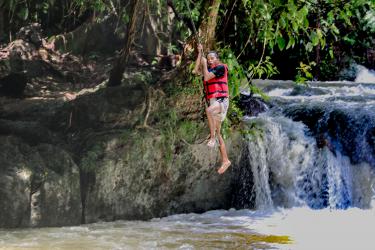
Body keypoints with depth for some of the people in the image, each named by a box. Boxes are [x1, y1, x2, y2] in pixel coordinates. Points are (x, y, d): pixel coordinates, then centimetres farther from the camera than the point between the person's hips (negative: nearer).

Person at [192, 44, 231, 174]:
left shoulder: (221, 67, -4)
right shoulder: (208, 69, 18)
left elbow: (206, 78, -13)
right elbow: (196, 71, 5)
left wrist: (204, 64, -3)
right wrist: (200, 53, 6)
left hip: (221, 101, -8)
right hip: (211, 102, 8)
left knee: (209, 110, -42)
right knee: (218, 135, 5)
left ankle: (212, 137, -37)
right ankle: (225, 160, 9)